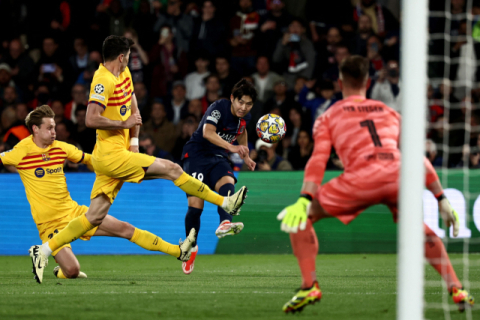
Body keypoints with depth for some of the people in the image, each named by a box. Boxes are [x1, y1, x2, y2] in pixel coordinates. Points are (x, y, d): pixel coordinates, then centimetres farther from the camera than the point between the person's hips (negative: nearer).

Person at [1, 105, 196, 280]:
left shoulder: (61, 148, 4)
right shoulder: (21, 153, -13)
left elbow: (88, 160, 17)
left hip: (73, 211, 5)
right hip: (50, 222, -5)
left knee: (125, 229, -1)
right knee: (72, 271, -21)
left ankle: (178, 252, 4)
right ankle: (61, 272, 17)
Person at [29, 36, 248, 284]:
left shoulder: (124, 74, 14)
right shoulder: (103, 80, -16)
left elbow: (133, 107, 26)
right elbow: (91, 119, -25)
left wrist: (134, 142, 14)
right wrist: (124, 124, -16)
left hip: (119, 154, 10)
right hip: (111, 154, -10)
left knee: (95, 217, 5)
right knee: (172, 169, -7)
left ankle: (44, 250, 6)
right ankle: (225, 203, 0)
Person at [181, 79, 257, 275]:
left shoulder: (245, 117, 2)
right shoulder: (218, 108, -20)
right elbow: (207, 132, -38)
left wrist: (246, 156, 25)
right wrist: (231, 147, -50)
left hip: (219, 158, 5)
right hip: (196, 155, -5)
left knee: (227, 183, -30)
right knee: (195, 205, -13)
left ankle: (224, 224, -53)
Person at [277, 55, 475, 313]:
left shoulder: (329, 117, 22)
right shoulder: (389, 113, 30)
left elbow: (318, 159, 6)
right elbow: (420, 160, 27)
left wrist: (304, 200, -4)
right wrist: (441, 199, 29)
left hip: (361, 179, -3)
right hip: (398, 173, 3)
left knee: (298, 218, 13)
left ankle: (309, 287, -3)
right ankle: (456, 290, 21)